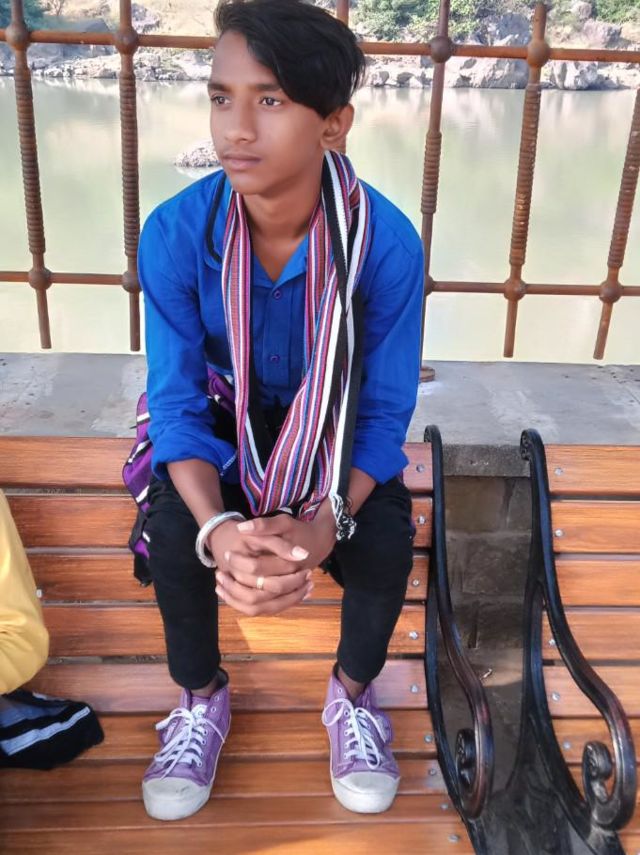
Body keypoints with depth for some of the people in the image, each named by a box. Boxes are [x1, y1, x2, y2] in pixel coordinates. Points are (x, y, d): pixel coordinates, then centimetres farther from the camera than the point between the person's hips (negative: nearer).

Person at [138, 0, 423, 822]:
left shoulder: (388, 242, -27)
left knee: (387, 539, -25)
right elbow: (176, 403, -21)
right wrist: (216, 527, -39)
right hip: (224, 421, 1)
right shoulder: (174, 232, -24)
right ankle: (201, 698, 8)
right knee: (173, 534, -26)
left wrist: (325, 522, -39)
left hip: (337, 426, 0)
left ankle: (352, 693, 10)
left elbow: (385, 410, -21)